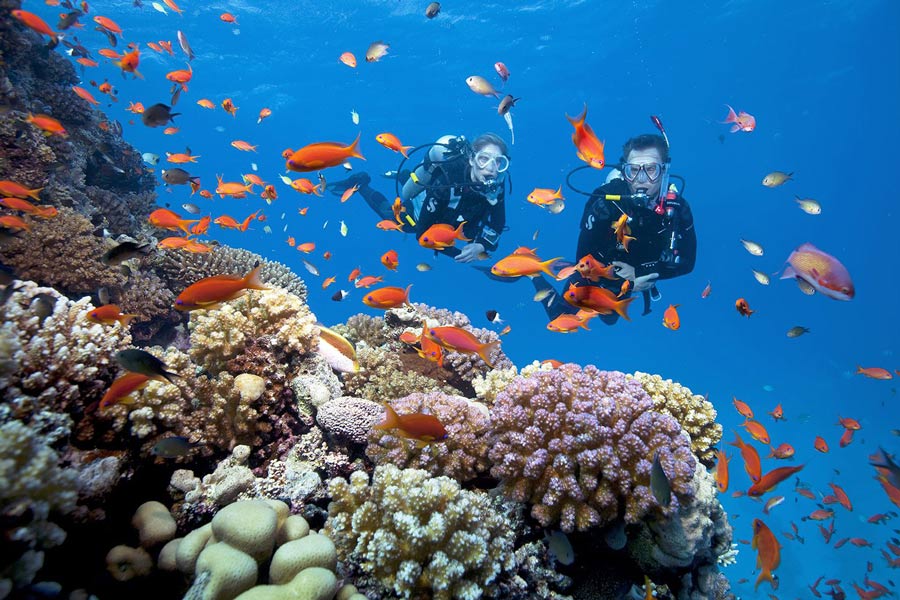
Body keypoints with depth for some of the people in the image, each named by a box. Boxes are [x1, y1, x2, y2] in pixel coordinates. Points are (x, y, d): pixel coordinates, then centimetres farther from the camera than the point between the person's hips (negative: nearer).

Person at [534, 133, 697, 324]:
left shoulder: (678, 208, -28)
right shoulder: (605, 204, -38)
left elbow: (686, 262, -18)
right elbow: (585, 259, -33)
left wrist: (638, 273, -29)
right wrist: (626, 284, -32)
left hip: (636, 277, 4)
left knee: (609, 318, 30)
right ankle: (536, 277, 31)